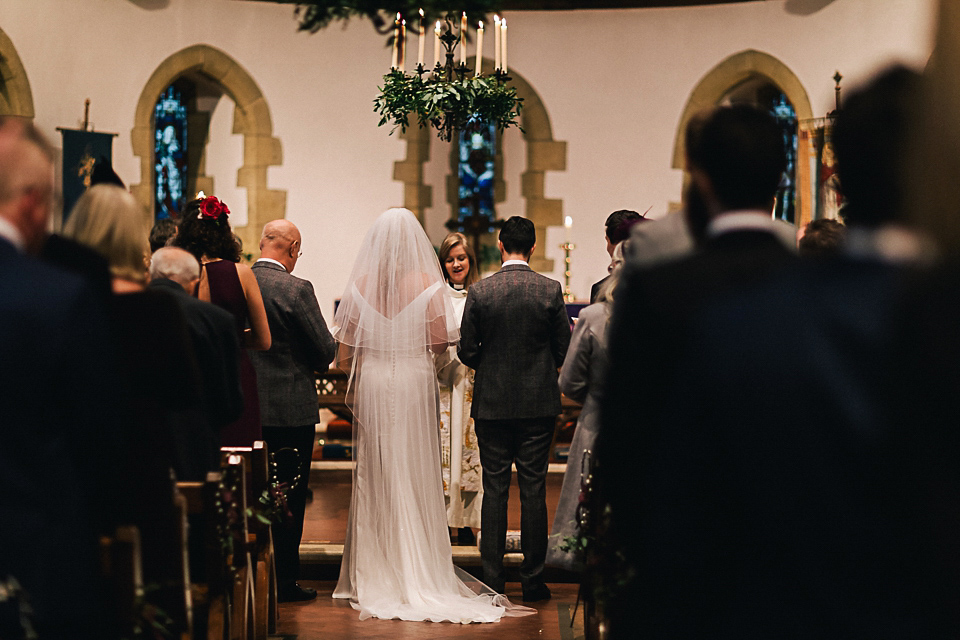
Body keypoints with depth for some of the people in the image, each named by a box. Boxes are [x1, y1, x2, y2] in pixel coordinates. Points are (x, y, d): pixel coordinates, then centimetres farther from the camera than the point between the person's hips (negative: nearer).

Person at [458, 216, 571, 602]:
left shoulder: (479, 292, -5)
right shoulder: (550, 291, -6)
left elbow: (466, 352, -2)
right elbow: (564, 351, -3)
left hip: (492, 403, 0)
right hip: (538, 404, 0)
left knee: (494, 490, 6)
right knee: (533, 490, 4)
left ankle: (492, 578, 7)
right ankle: (533, 579, 6)